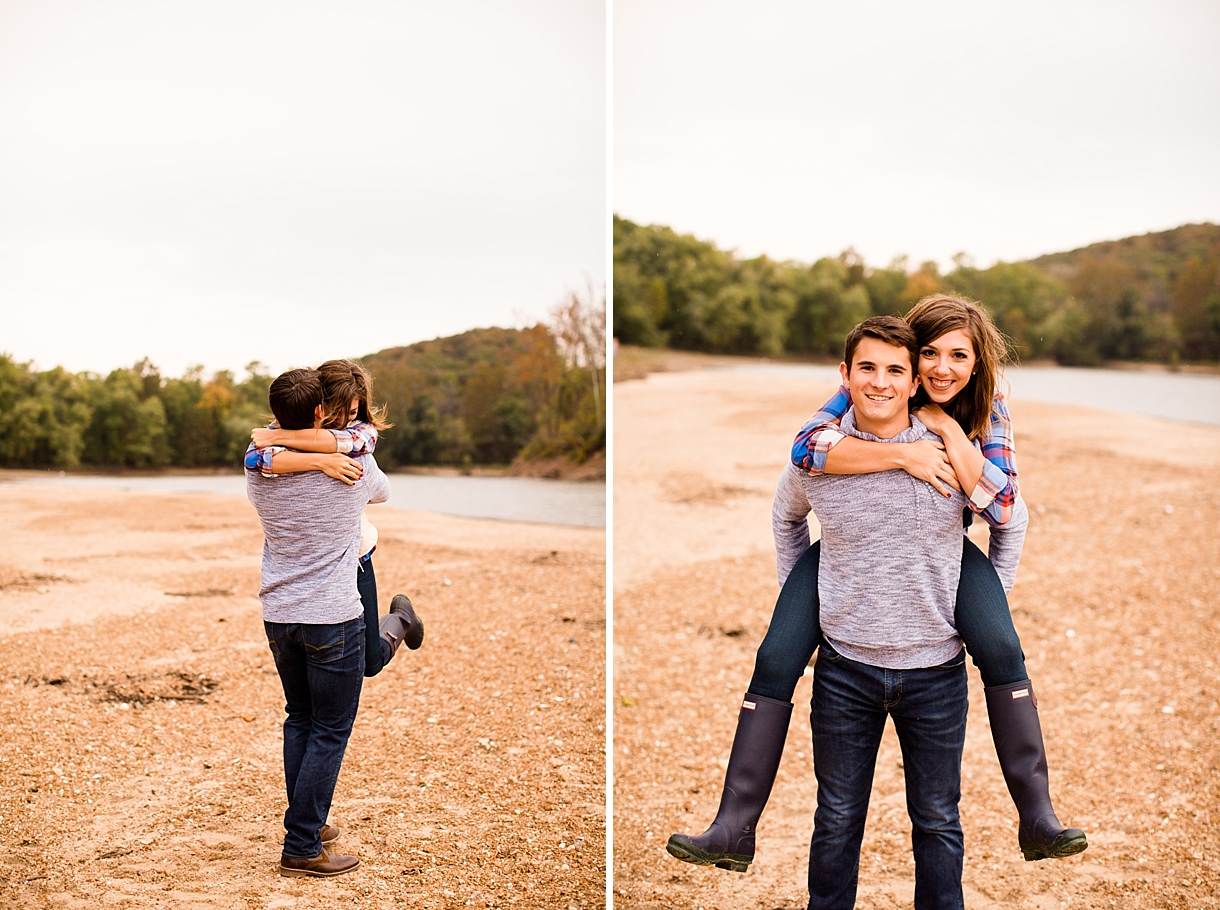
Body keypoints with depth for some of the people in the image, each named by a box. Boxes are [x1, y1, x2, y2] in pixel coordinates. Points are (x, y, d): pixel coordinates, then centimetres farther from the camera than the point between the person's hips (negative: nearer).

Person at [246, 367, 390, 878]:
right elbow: (382, 491, 14)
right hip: (334, 617, -5)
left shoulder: (259, 469, -1)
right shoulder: (352, 464, -10)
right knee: (329, 731, 2)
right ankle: (301, 847, 3)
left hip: (278, 617, 5)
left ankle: (309, 823, 28)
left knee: (299, 721, 19)